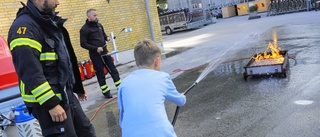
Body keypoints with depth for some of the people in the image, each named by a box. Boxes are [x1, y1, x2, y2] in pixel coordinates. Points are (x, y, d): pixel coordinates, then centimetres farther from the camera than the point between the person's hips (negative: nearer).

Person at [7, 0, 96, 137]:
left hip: (66, 95, 9)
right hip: (47, 101, -9)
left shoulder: (48, 22, 13)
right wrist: (51, 103, -24)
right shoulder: (25, 26, -17)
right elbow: (30, 72, -24)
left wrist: (78, 87, 22)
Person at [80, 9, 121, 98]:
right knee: (100, 73, 3)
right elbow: (83, 44, -13)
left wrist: (107, 38, 0)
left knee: (113, 69, 9)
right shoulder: (84, 29, -12)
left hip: (104, 52, 6)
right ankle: (105, 91, 16)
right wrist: (96, 48, -21)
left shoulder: (99, 25, 8)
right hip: (95, 55, -6)